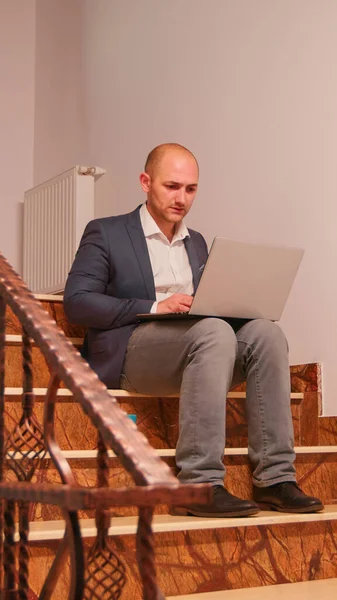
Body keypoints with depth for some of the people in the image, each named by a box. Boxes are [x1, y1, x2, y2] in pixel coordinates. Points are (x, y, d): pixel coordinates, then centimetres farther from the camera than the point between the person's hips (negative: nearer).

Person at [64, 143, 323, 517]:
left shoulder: (196, 243, 26)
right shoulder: (105, 234, 7)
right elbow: (76, 302, -5)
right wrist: (155, 307, -16)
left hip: (195, 347, 6)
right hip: (130, 352, -6)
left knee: (265, 332, -21)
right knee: (214, 331, -33)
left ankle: (274, 479, -25)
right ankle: (200, 484, -36)